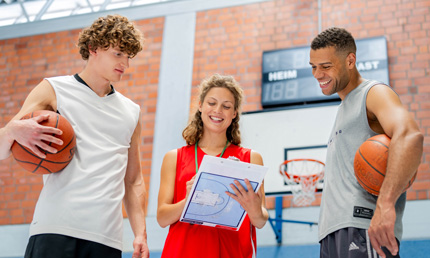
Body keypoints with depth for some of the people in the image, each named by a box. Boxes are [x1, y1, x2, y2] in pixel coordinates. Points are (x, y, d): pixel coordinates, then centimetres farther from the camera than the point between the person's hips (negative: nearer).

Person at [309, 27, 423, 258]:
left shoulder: (374, 93, -3)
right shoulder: (344, 107, 26)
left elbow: (410, 135, -24)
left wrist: (385, 203, -38)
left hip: (363, 231, -9)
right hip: (333, 231, 9)